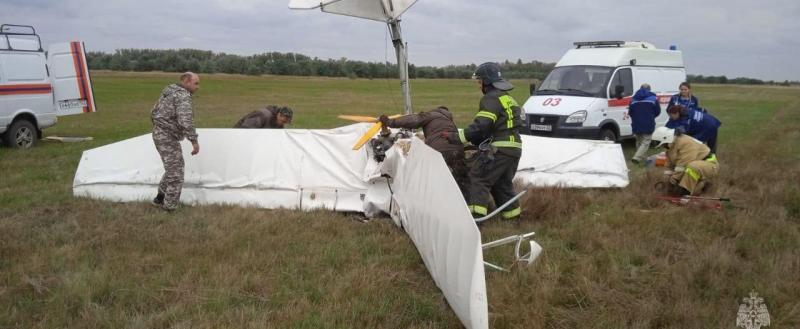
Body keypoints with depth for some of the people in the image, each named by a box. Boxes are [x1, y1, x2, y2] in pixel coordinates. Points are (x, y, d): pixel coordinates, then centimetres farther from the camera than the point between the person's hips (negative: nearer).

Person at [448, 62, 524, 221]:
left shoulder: (491, 99, -9)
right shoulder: (508, 98, 23)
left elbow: (481, 125, -20)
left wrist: (458, 137, -15)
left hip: (499, 149, -10)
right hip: (514, 148, 10)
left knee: (478, 178, -7)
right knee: (502, 183, 20)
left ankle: (476, 213, -16)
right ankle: (513, 214, 23)